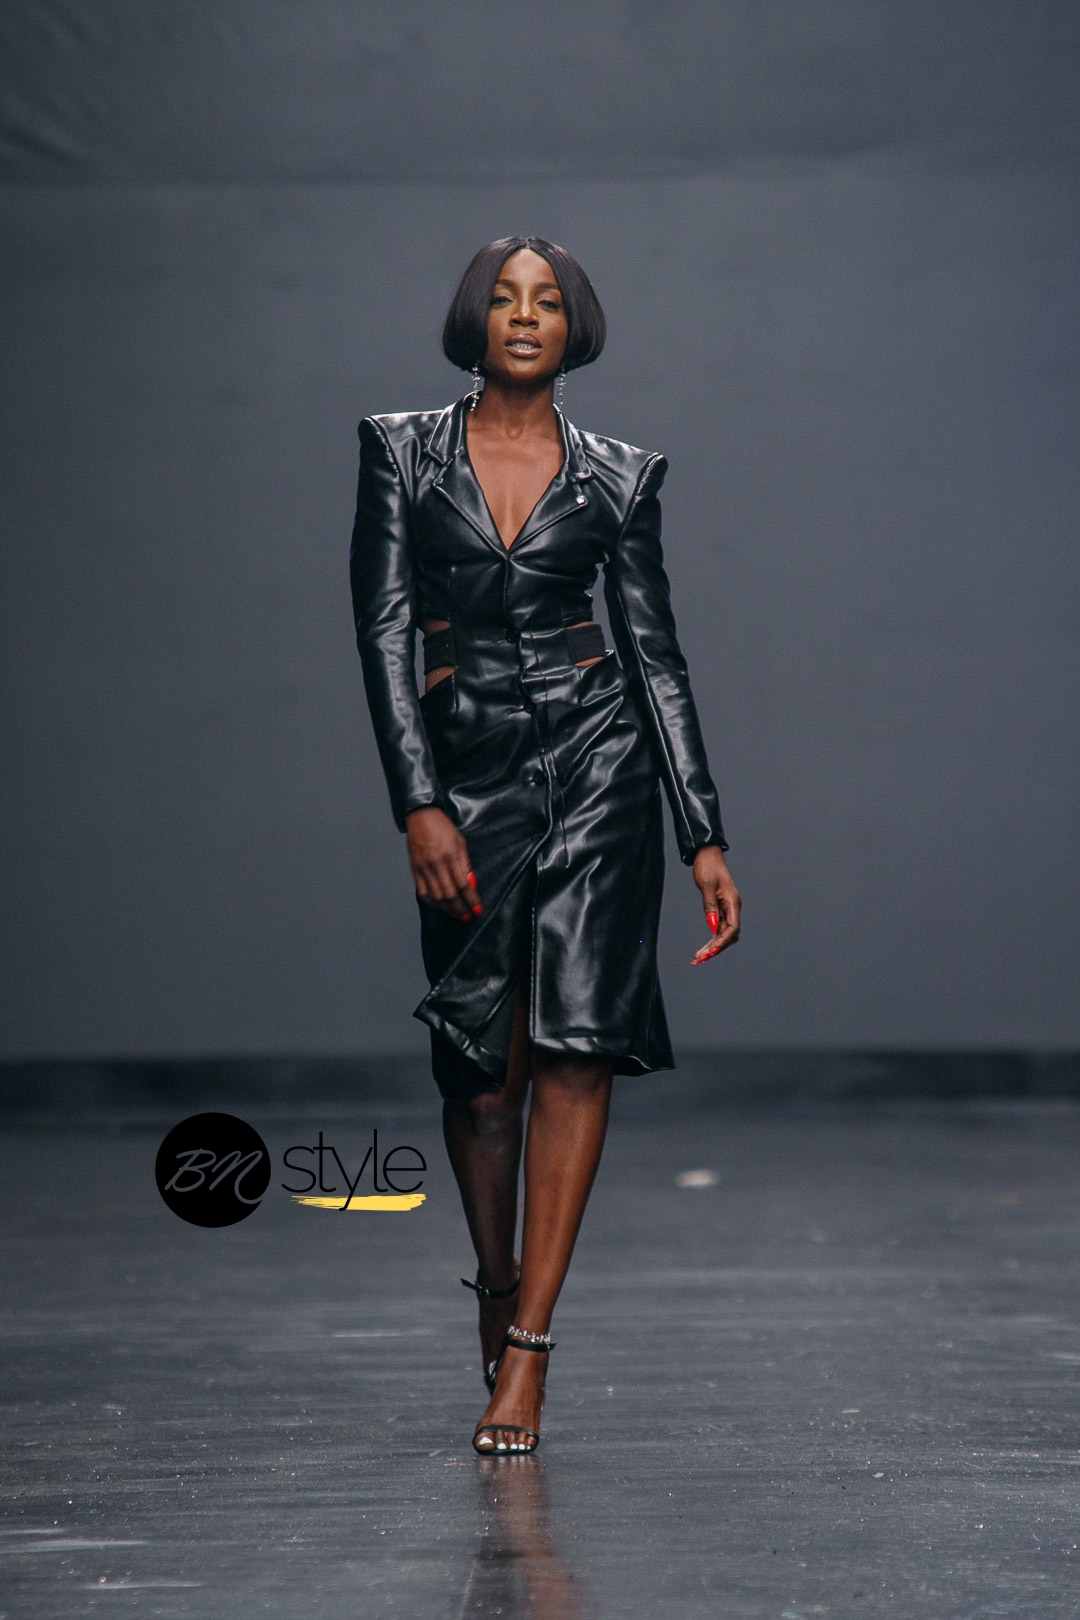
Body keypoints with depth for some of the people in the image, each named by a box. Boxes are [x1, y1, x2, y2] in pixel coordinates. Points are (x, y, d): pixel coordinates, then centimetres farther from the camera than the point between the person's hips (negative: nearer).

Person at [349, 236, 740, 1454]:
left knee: (579, 1038, -11)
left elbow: (656, 654, 7)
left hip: (599, 758, 0)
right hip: (466, 769, 0)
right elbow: (383, 631, -1)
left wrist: (706, 836, 2)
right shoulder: (403, 451, 6)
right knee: (484, 1064, 1)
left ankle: (528, 1345, -5)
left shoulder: (618, 476, 8)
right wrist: (417, 803, -11)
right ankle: (495, 1284, 29)